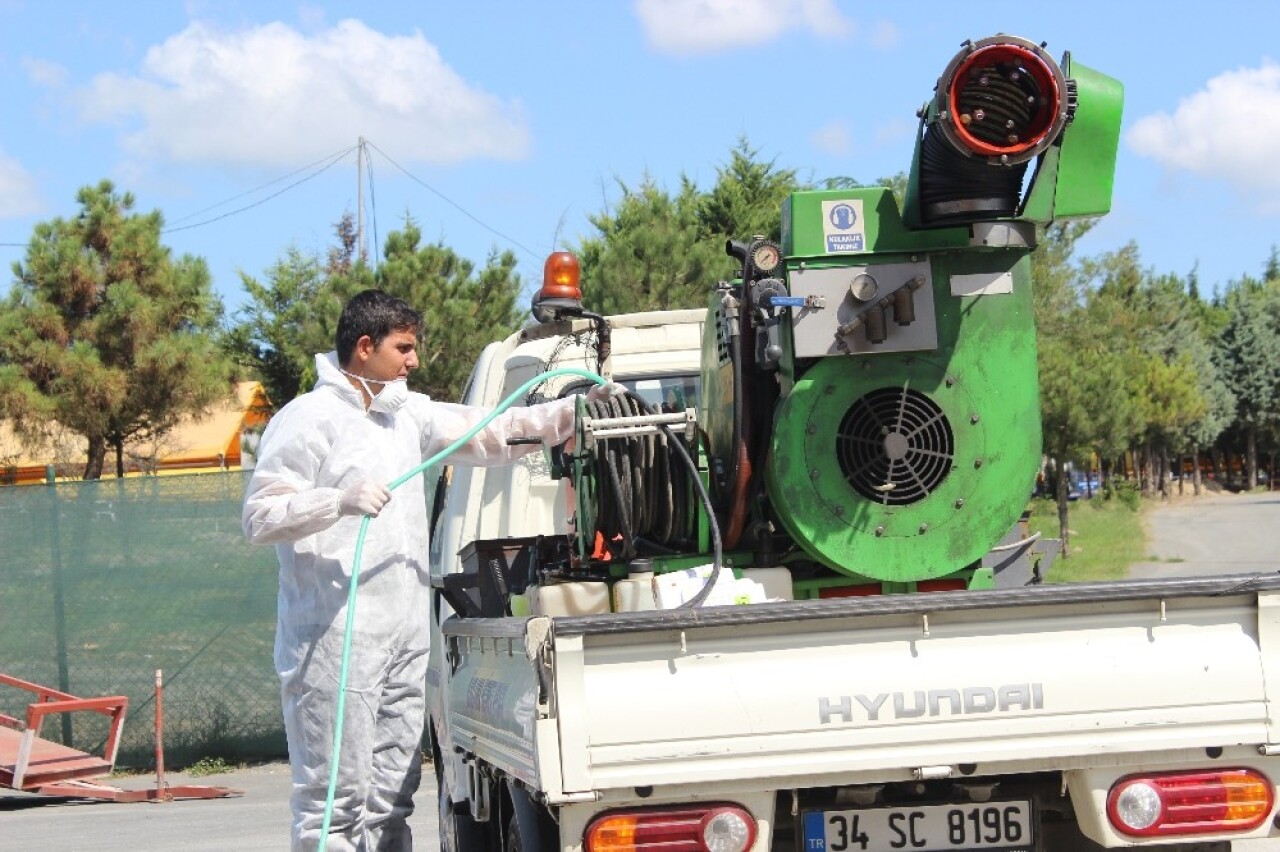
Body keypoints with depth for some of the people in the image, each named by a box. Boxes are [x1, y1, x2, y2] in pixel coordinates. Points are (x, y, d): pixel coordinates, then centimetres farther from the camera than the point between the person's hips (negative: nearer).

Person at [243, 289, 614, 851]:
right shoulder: (308, 420, -8)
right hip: (335, 640, -8)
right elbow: (260, 517, -13)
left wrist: (574, 411, 13)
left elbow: (490, 434, 21)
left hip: (405, 639, 8)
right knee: (336, 802, -10)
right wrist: (340, 501, -27)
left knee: (391, 802, 12)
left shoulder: (407, 413, 15)